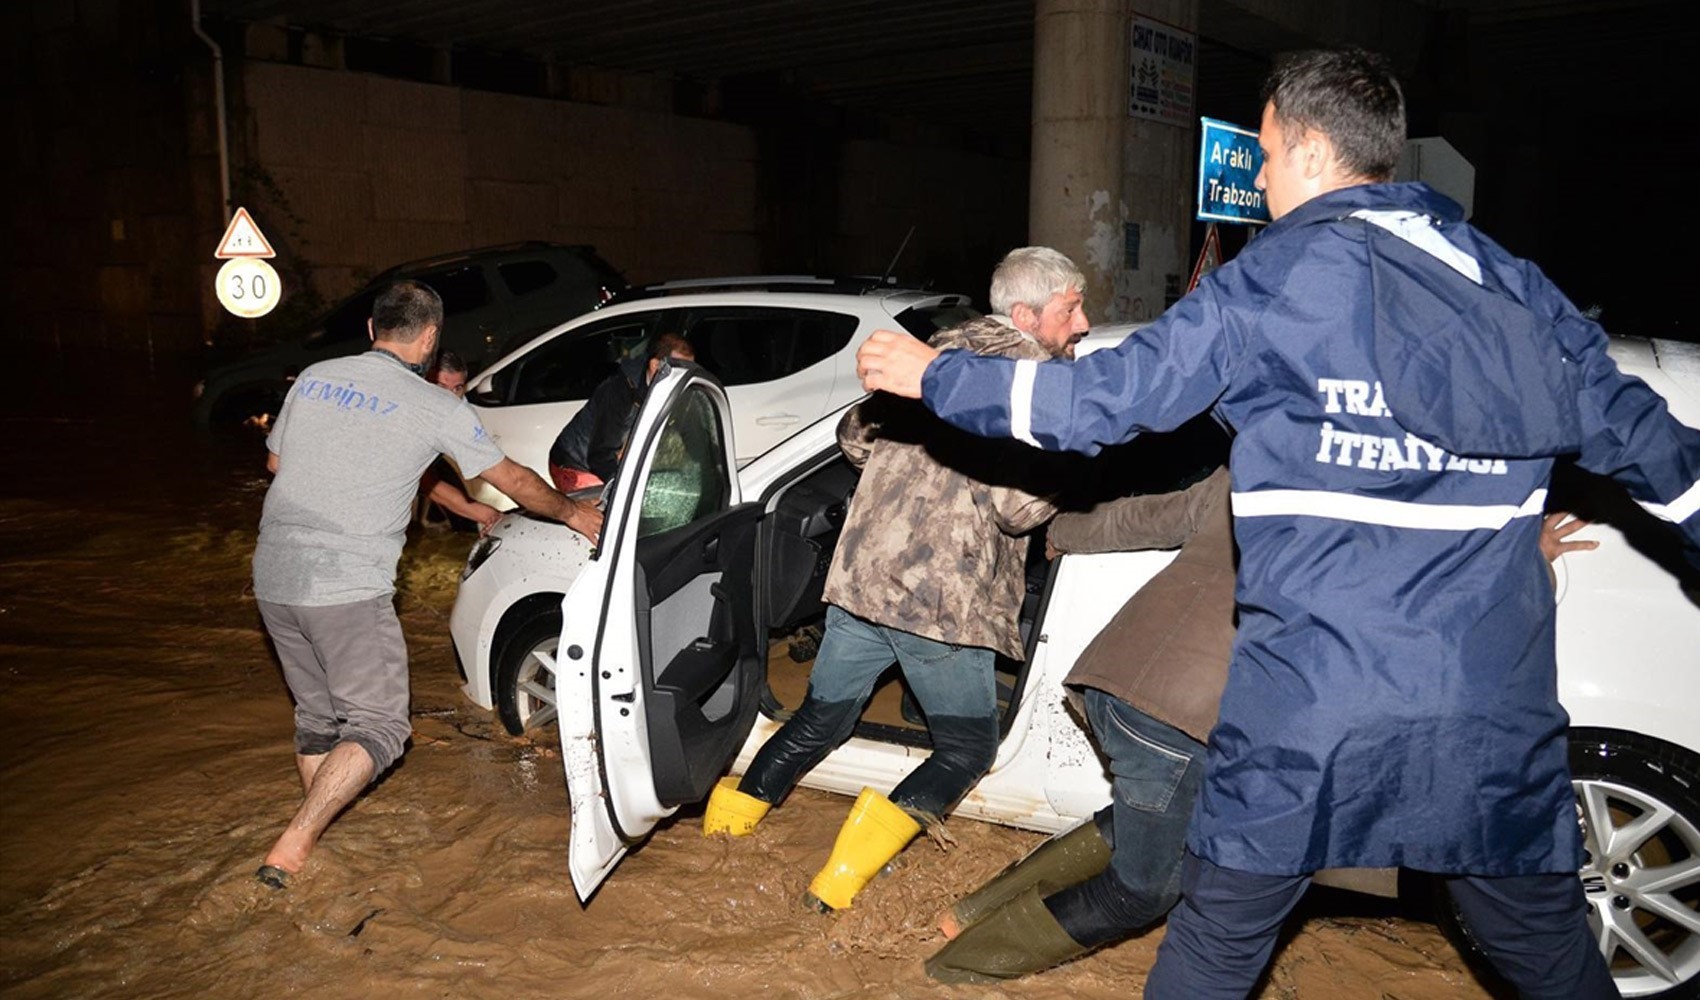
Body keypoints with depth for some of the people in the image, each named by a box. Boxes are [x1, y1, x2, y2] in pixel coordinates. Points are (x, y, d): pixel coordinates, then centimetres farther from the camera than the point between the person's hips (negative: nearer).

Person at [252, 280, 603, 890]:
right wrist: (571, 512, 22)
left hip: (273, 574, 7)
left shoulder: (314, 377, 10)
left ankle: (311, 841, 28)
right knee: (378, 726, 4)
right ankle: (290, 850, -6)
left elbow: (275, 460, 23)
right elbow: (514, 481, 7)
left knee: (317, 717, 20)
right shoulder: (436, 407, -4)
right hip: (349, 587, -6)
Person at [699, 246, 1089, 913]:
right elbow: (1020, 507, -17)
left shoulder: (939, 351, 14)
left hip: (861, 574, 7)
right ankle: (845, 877, 0)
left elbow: (855, 435, 20)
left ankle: (721, 831, 28)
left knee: (819, 721, 23)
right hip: (943, 598, -7)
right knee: (966, 749, 11)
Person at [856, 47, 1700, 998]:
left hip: (1309, 696, -4)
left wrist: (933, 375, 5)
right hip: (1497, 704, 4)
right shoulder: (1511, 281, 9)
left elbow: (1103, 400, -6)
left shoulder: (1272, 281, -5)